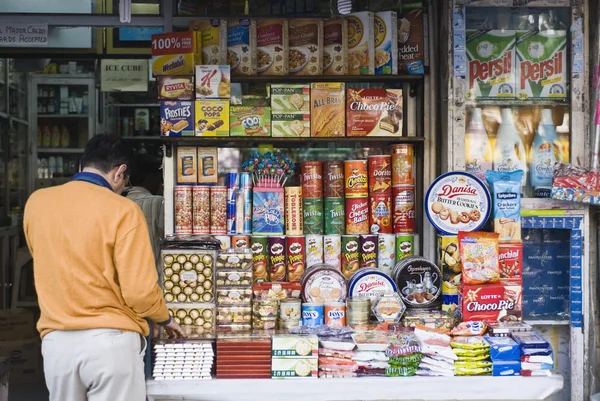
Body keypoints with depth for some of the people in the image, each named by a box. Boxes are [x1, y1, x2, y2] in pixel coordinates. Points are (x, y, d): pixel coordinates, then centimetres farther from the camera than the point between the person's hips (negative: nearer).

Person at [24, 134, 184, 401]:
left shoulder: (36, 202, 4)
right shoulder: (122, 210, -12)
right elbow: (140, 290, -14)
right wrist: (164, 318, 5)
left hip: (56, 340, 5)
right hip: (110, 340, -4)